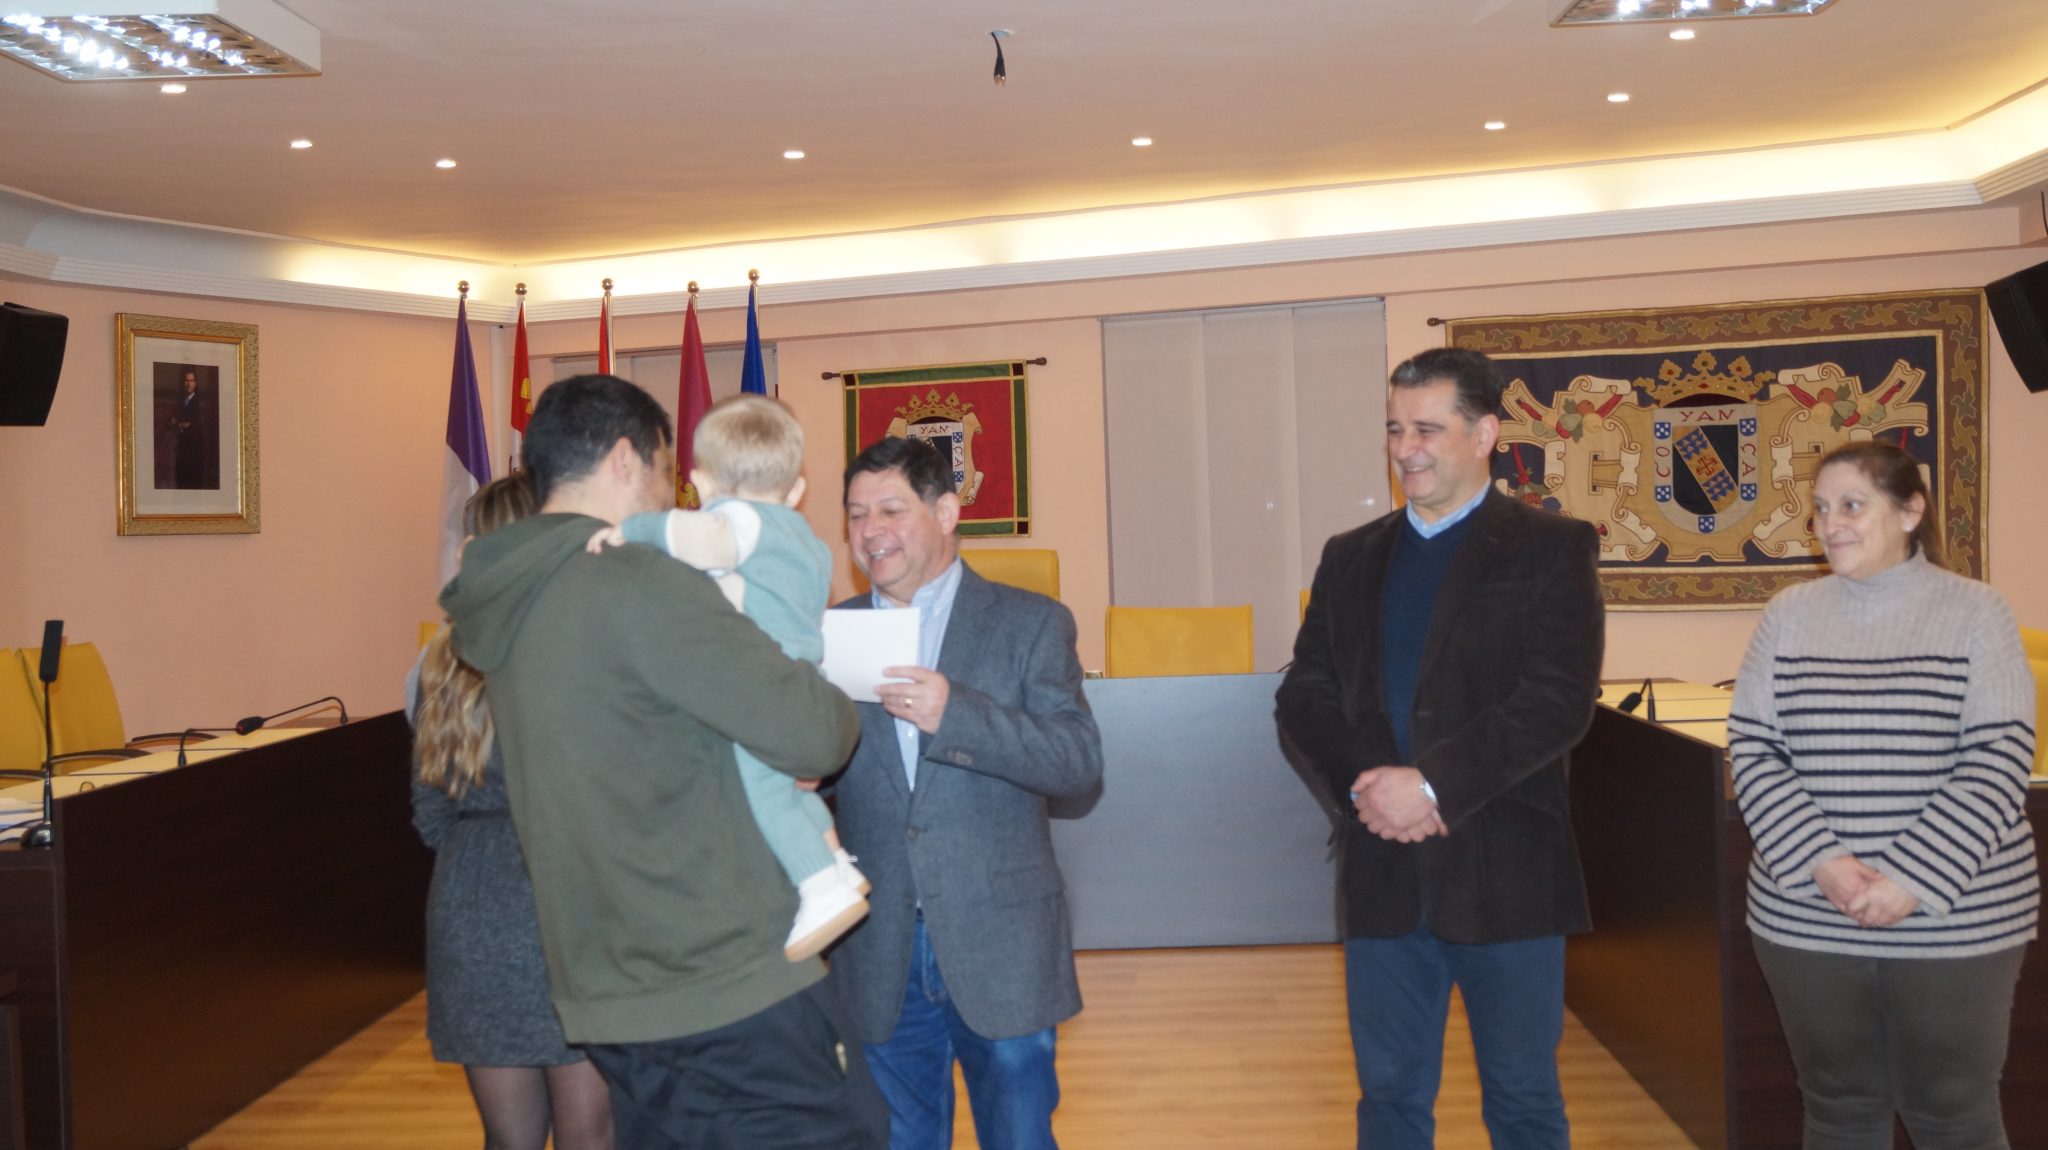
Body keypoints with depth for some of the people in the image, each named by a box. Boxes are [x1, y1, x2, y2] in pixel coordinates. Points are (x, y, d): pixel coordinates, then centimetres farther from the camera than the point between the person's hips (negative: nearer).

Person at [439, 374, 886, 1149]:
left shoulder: (507, 605, 9)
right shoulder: (637, 585, -17)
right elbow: (810, 734, -20)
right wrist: (839, 709, 2)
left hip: (608, 996, 8)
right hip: (734, 992, -8)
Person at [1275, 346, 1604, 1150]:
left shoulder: (1551, 548, -2)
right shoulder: (1350, 557, 11)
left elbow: (1560, 699, -14)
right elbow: (1304, 697, 5)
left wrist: (1434, 787, -19)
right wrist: (1366, 786, -13)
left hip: (1505, 873, -3)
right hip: (1384, 873, 4)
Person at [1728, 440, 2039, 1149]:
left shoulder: (1975, 612, -3)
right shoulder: (1788, 615, 3)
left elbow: (2000, 759, -9)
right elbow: (1751, 750, 0)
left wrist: (1913, 880, -17)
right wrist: (1821, 862, -14)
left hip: (1956, 921, -2)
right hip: (1806, 920, 2)